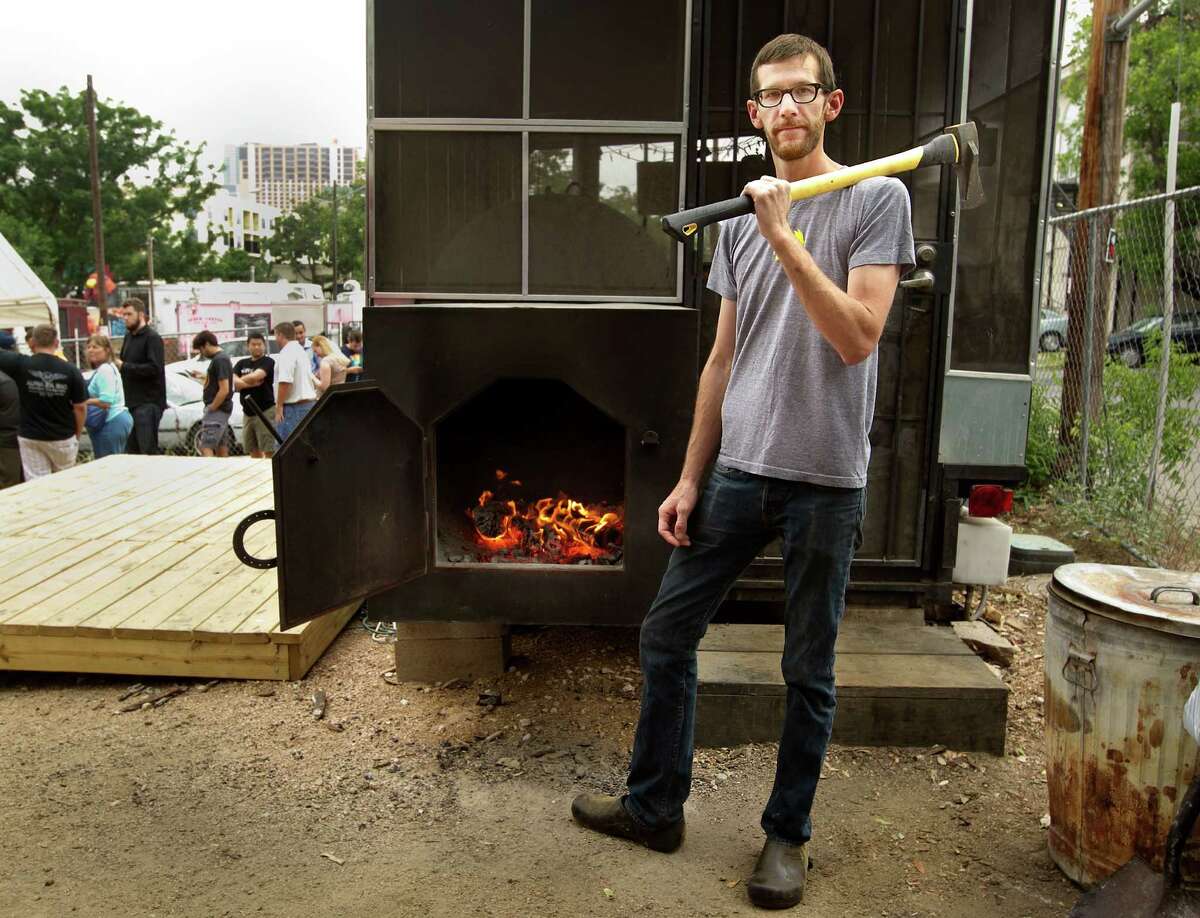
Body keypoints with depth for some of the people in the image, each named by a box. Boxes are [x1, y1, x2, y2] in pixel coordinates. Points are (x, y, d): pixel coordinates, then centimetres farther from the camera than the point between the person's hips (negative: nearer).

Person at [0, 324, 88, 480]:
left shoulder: (20, 364, -11)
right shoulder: (71, 371, -10)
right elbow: (79, 408, -5)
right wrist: (77, 435, 8)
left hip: (30, 437, 0)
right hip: (63, 438, 0)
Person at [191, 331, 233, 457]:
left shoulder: (220, 360, -15)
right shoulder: (221, 358, 15)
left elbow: (224, 390, -21)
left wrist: (211, 408, -16)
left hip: (217, 410, -10)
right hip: (221, 410, 10)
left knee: (206, 446, -15)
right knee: (221, 447, 13)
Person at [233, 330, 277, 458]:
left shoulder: (268, 362, -3)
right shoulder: (241, 364, 14)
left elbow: (254, 376, -19)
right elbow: (233, 382, 0)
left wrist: (241, 380, -1)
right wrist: (251, 383, -13)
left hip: (265, 412, -6)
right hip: (247, 413, 6)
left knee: (269, 451, -9)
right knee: (254, 452, 11)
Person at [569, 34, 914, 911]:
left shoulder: (878, 199, -2)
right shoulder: (740, 221, 12)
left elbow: (857, 338, -15)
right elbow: (724, 360, 13)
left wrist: (784, 238, -19)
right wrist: (690, 478, 10)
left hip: (825, 481, -5)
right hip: (738, 473, 5)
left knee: (809, 673, 8)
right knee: (666, 637, 9)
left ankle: (788, 833, 28)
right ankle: (655, 805, 28)